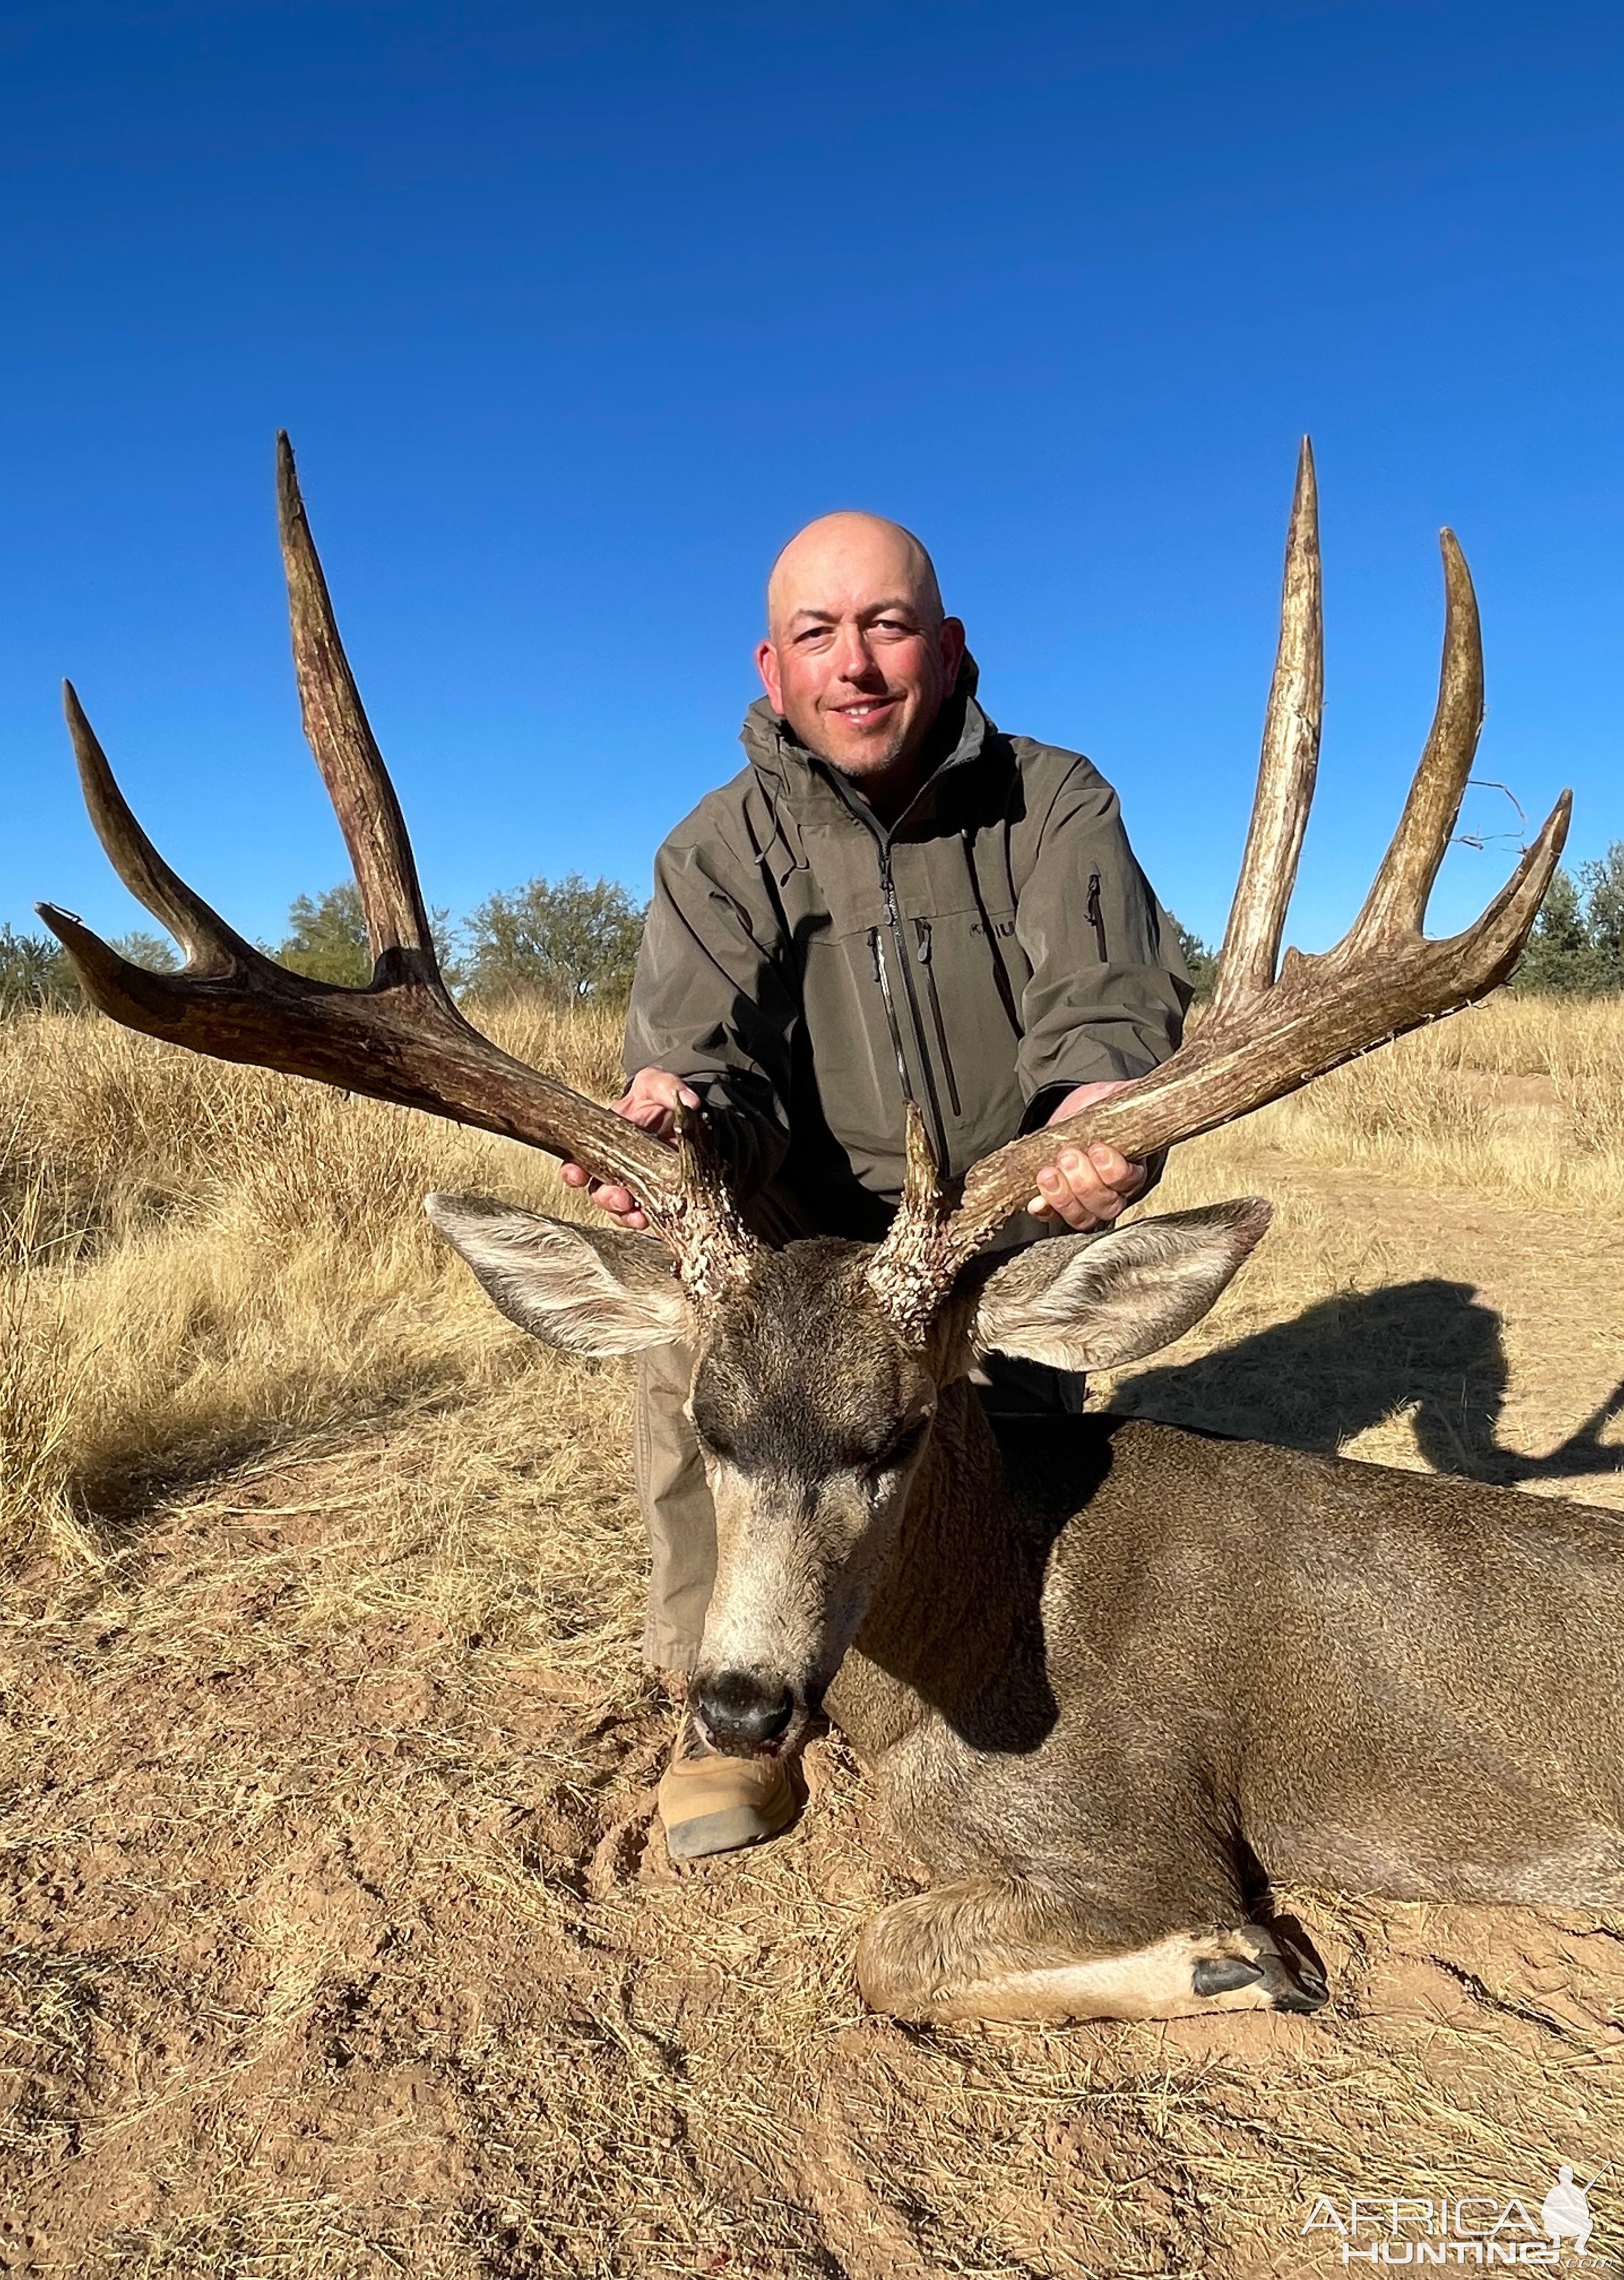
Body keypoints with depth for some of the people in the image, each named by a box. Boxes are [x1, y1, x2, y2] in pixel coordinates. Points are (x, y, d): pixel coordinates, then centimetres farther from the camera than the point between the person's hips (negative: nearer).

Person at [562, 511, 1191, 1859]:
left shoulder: (1052, 805, -5)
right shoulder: (723, 850, -4)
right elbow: (703, 1046, -22)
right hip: (806, 1259, -1)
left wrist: (1101, 1100, -48)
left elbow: (1110, 999, -23)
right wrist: (674, 1114, -48)